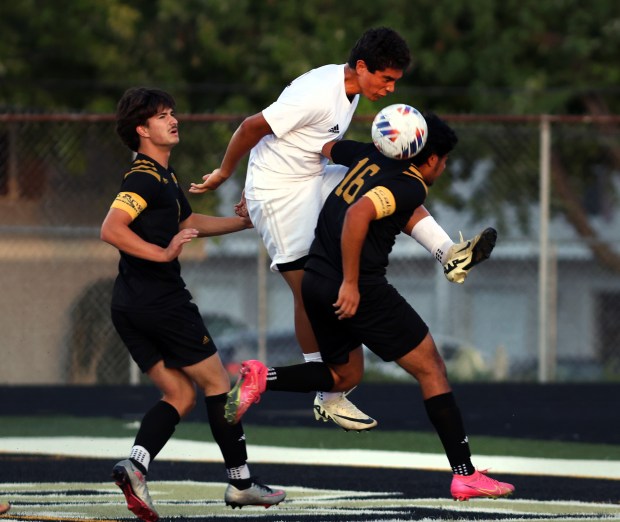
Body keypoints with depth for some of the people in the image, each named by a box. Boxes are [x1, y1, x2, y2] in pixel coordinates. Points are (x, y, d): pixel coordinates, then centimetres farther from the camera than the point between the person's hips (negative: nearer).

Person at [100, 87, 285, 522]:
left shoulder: (163, 176, 17)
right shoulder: (145, 177, -15)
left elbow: (188, 223, 33)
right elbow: (111, 229, -26)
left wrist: (244, 222, 37)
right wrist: (163, 253, -28)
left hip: (131, 307, 10)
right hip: (161, 301, -10)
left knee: (180, 395, 9)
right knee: (217, 384, 3)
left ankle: (136, 465, -12)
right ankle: (241, 482, 9)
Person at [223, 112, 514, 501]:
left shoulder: (371, 157, 12)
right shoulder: (410, 187, -12)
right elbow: (358, 214, -27)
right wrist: (350, 284, -23)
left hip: (316, 282, 8)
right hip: (359, 290, -8)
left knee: (345, 375, 26)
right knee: (432, 369, 2)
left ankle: (261, 378, 3)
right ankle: (465, 475, 0)